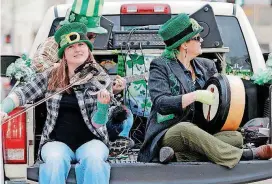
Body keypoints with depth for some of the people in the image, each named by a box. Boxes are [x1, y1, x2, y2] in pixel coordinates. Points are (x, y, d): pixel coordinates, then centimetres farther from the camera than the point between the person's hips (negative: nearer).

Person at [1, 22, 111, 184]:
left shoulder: (102, 79, -3)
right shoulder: (49, 77, 4)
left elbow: (98, 123, -7)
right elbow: (21, 94, 0)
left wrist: (103, 104, -29)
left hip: (90, 141, -1)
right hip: (57, 141, 1)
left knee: (93, 159, -35)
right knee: (55, 160, -33)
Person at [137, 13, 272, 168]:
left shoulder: (205, 66, 13)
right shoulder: (161, 67, -3)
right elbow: (161, 104, -17)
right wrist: (195, 96, -24)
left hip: (198, 134, 5)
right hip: (167, 135, -5)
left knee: (236, 137, -19)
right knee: (185, 128, -39)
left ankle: (178, 155, -33)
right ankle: (247, 155, -33)